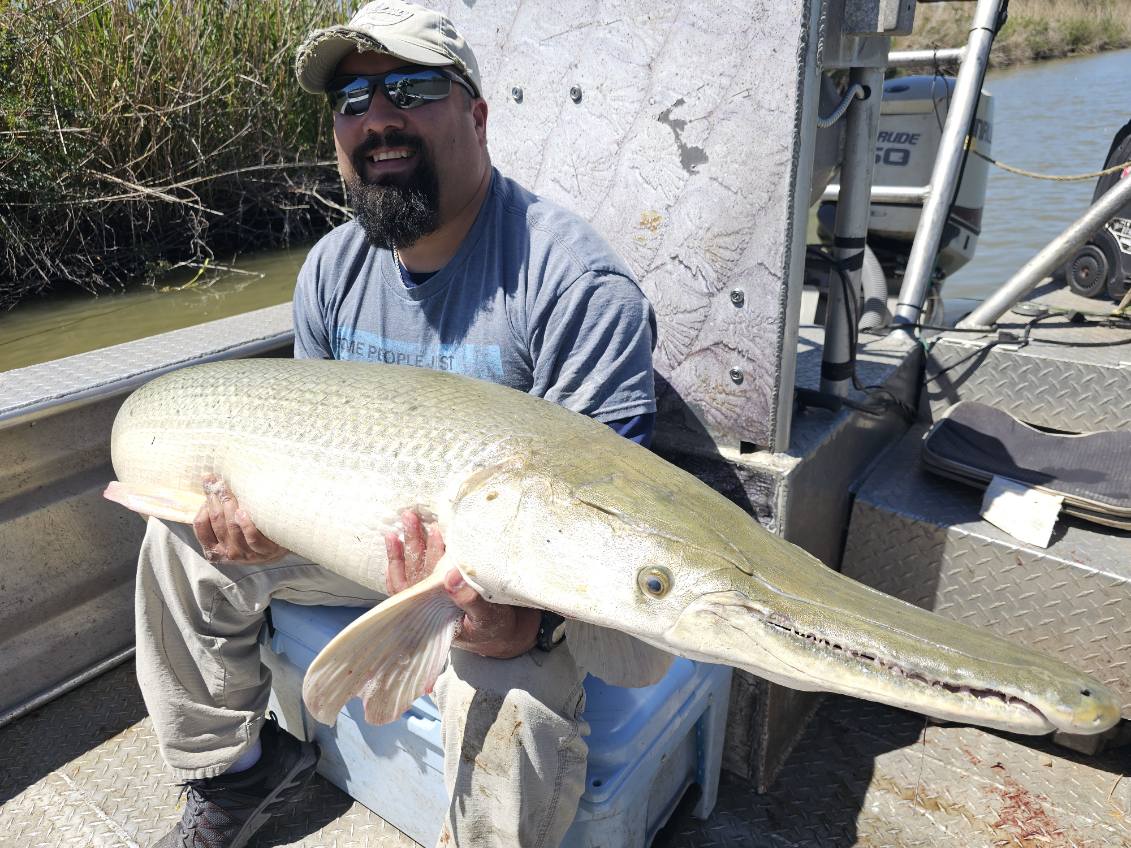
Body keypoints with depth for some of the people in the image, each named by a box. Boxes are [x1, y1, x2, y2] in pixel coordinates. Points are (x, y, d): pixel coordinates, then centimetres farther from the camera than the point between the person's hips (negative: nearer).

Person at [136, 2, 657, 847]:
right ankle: (233, 771, 27)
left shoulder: (575, 280, -24)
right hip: (366, 525, 7)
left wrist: (522, 611, -44)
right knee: (185, 539, 5)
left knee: (512, 704, -35)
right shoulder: (334, 265, 0)